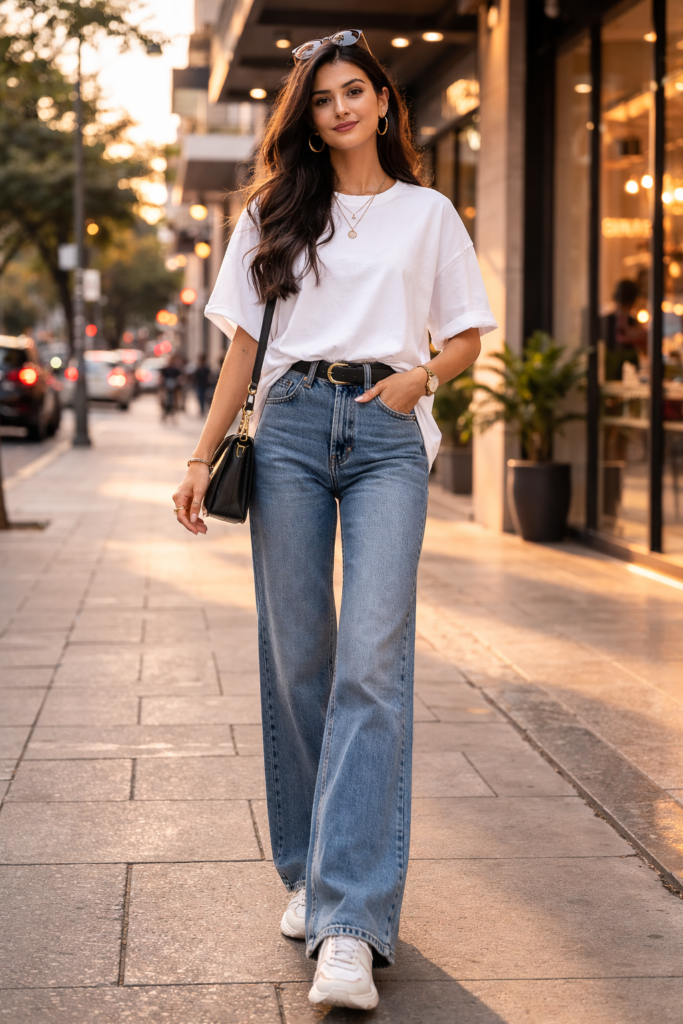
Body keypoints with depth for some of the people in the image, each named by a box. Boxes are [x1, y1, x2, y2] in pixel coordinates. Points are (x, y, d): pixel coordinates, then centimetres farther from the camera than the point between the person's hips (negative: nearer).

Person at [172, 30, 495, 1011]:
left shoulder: (428, 214, 15)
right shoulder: (274, 214, 17)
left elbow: (467, 340, 16)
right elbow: (244, 345, 15)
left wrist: (417, 376, -5)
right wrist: (203, 455, 7)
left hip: (387, 433, -2)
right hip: (292, 425, 2)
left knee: (373, 660, -15)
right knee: (295, 657, 1)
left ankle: (352, 924, -19)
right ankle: (309, 871, 16)